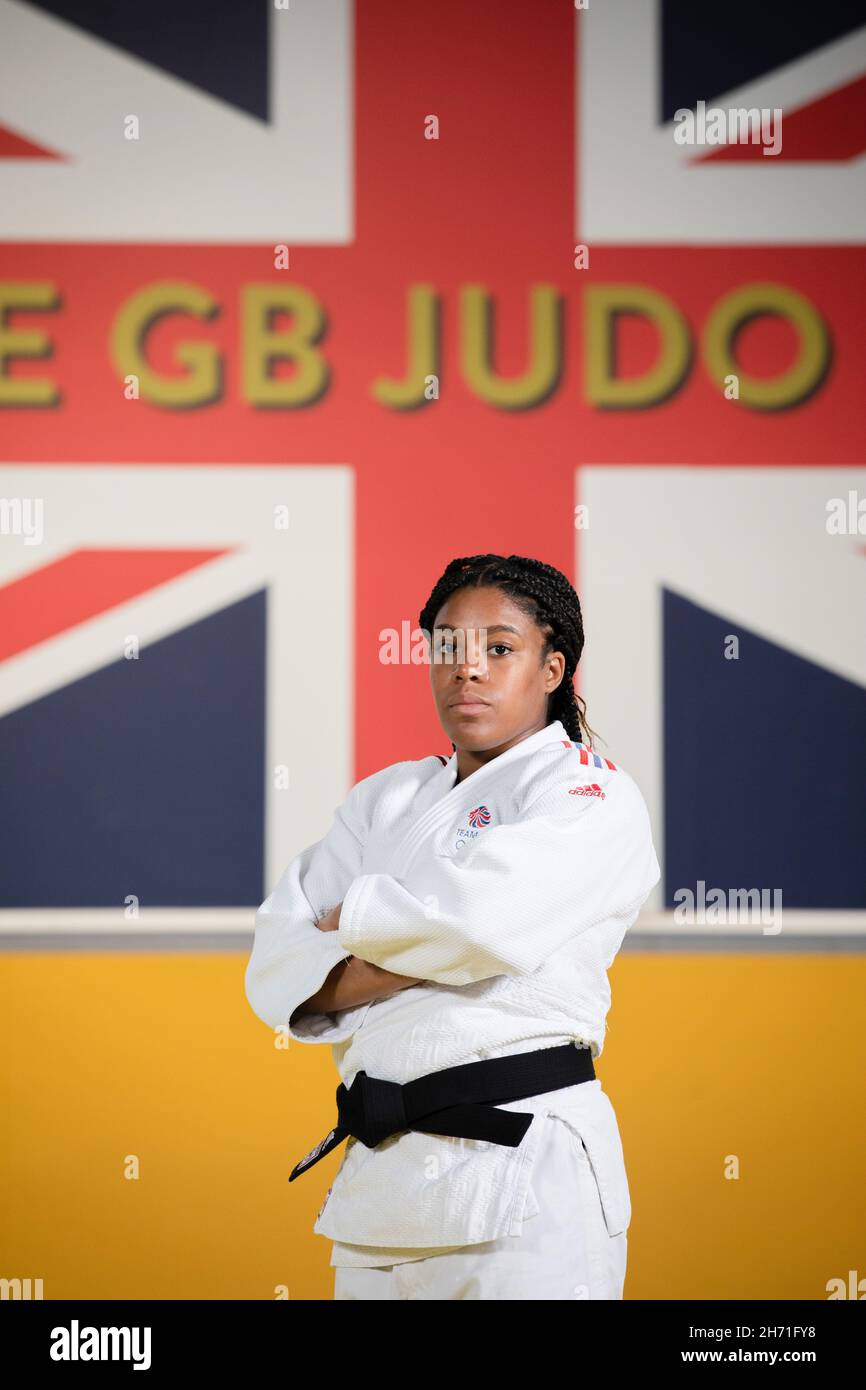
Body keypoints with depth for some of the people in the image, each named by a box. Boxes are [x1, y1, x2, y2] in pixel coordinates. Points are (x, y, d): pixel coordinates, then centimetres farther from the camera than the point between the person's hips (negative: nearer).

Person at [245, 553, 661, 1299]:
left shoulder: (591, 795, -2)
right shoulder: (385, 800, 16)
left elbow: (478, 918, -20)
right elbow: (276, 973, 5)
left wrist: (352, 921, -2)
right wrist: (411, 958, -12)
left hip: (524, 1182, -5)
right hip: (381, 1172, 6)